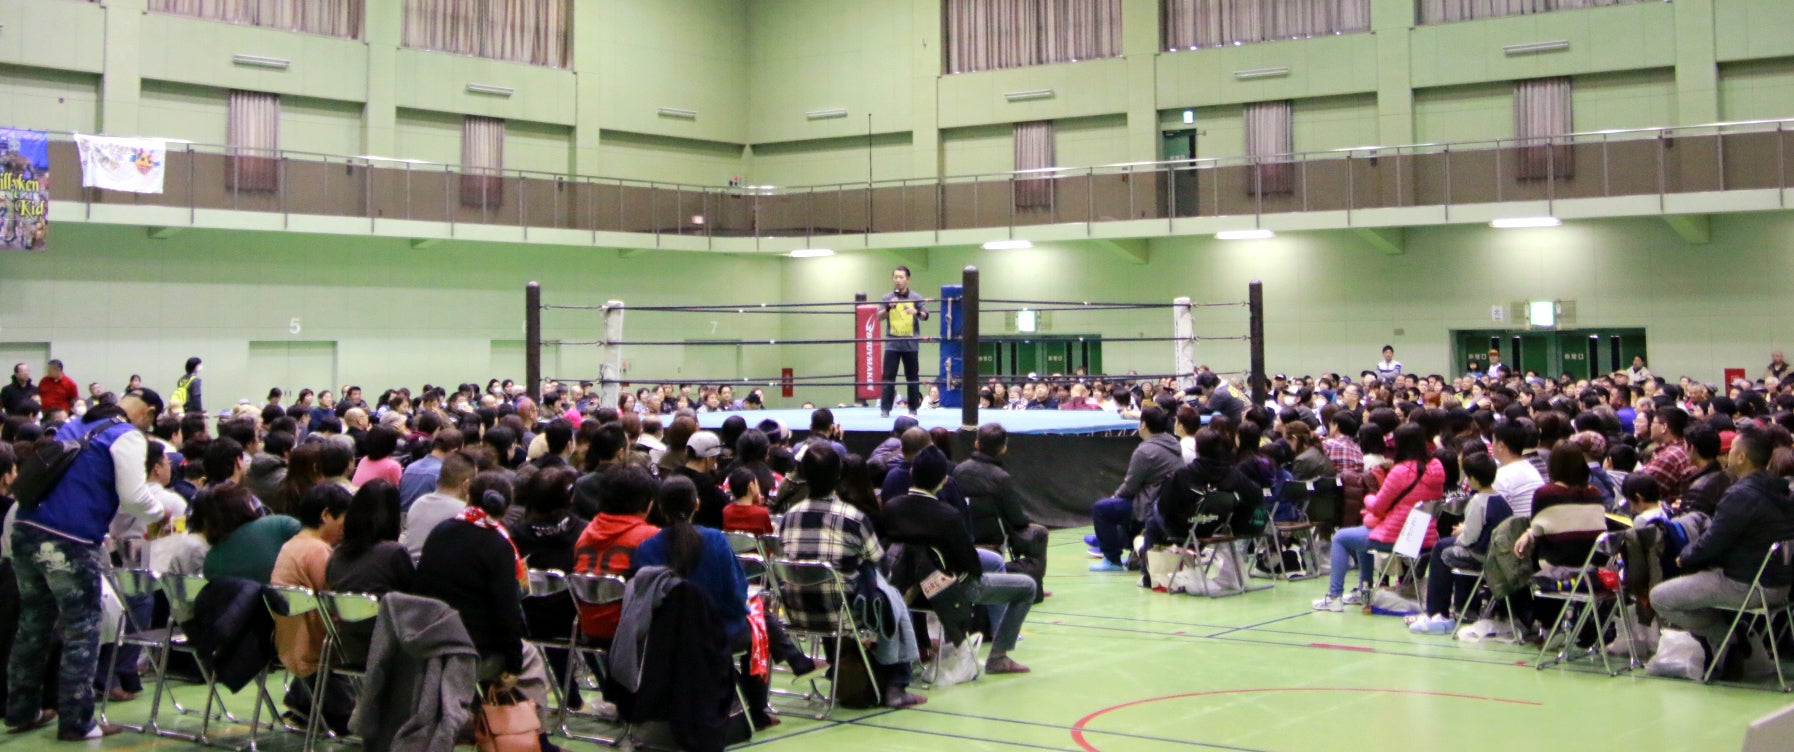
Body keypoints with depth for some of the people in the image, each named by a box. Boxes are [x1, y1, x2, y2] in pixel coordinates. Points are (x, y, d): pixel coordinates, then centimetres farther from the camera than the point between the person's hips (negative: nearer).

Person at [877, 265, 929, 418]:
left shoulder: (915, 297, 3)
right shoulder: (887, 298, 4)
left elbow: (925, 316, 1)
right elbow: (879, 317, 0)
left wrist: (916, 312, -20)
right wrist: (888, 307, -18)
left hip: (911, 344, 0)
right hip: (892, 344, 0)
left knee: (912, 377, 5)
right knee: (888, 377, -4)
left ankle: (913, 408, 13)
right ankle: (885, 408, -2)